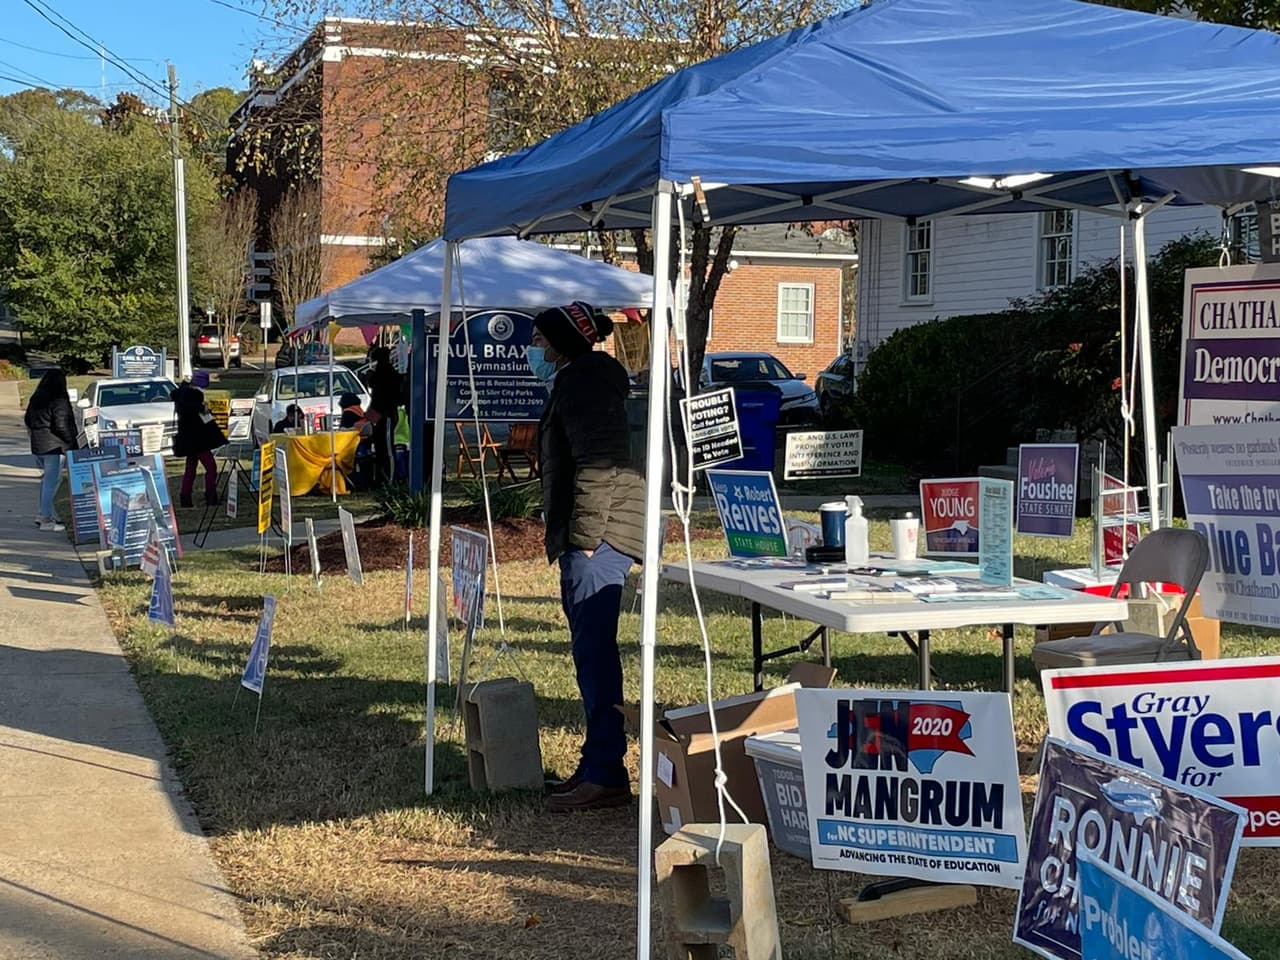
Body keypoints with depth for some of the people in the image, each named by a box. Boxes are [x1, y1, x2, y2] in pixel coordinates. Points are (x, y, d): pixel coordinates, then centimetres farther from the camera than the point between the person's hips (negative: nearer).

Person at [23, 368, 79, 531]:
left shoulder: (35, 399, 9)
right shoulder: (58, 401, -16)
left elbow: (27, 420, 17)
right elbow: (61, 425, -19)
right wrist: (72, 443, -10)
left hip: (37, 445, 8)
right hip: (53, 446, -8)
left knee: (47, 479, 19)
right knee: (52, 480, -5)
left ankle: (45, 513, 24)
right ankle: (46, 519, -5)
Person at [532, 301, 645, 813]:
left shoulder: (583, 383, -11)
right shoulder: (574, 382, 23)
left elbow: (598, 465, -22)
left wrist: (586, 535, -22)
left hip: (597, 537, -11)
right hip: (586, 538, 11)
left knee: (594, 649, -12)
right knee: (591, 649, 14)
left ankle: (605, 775, -11)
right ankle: (598, 764, 21)